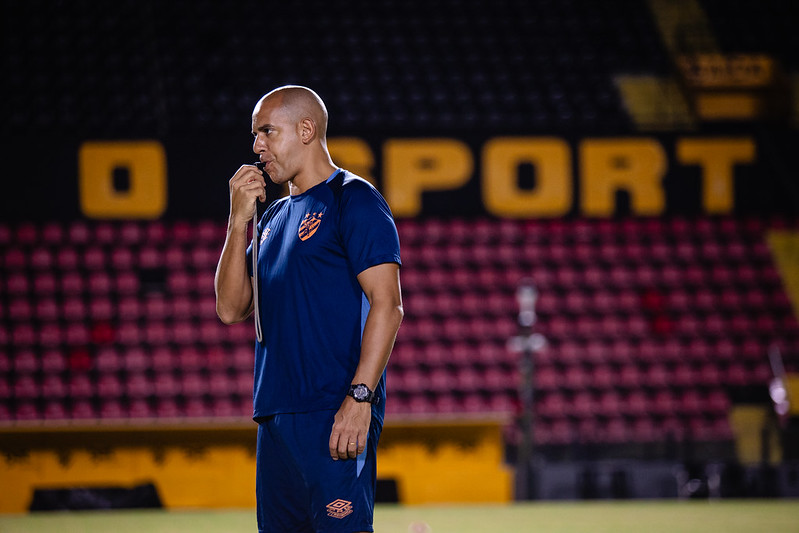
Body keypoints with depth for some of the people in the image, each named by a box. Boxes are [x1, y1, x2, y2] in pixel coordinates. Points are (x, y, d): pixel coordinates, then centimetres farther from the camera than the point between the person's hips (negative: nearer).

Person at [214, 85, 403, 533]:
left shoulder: (355, 201, -4)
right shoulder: (275, 217, 22)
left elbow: (387, 306, -12)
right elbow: (231, 309, 16)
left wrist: (360, 397, -21)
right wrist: (240, 222, 6)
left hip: (336, 415, -9)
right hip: (277, 416, 9)